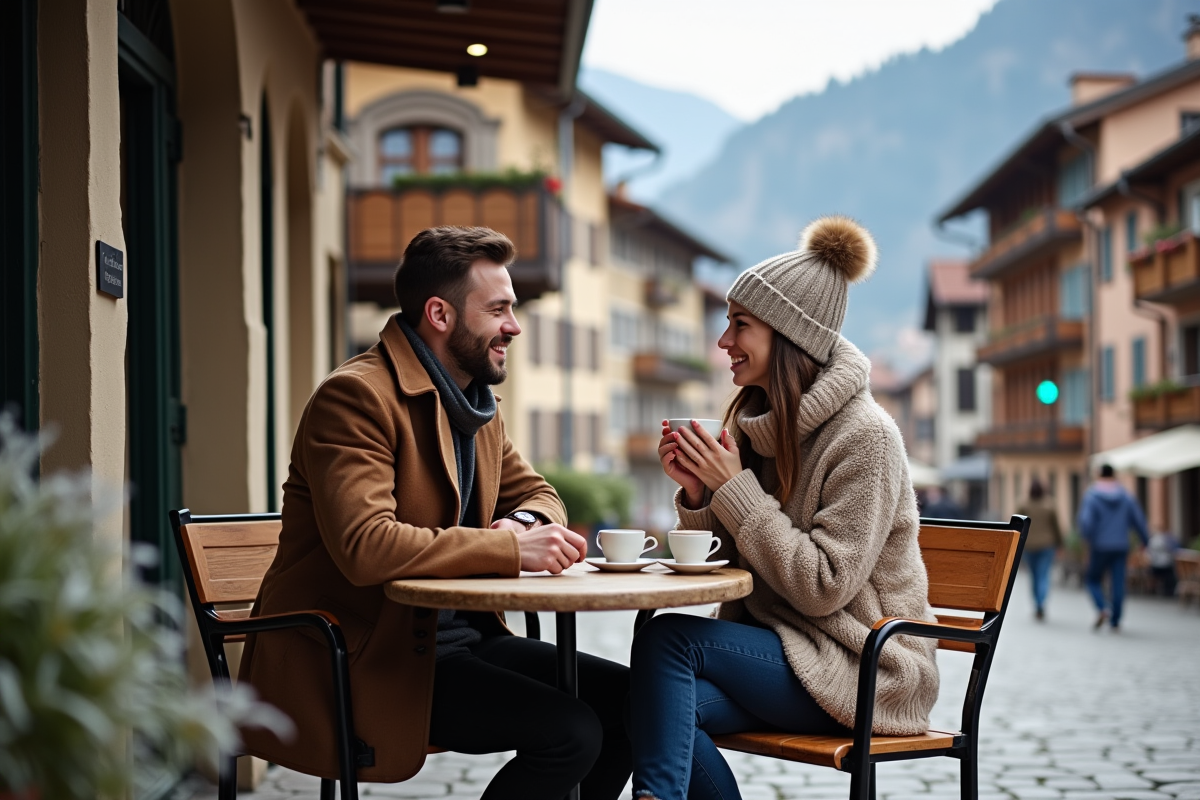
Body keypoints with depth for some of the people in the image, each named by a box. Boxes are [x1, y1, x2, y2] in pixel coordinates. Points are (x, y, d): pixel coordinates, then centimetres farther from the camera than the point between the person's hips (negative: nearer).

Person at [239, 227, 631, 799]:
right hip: (362, 658, -9)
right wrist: (510, 548, -26)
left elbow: (537, 494, 22)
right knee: (569, 731, -23)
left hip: (456, 634, 9)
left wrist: (523, 522, -5)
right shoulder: (357, 396, -16)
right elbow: (364, 547, -28)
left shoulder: (477, 403, 14)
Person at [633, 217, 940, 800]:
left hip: (863, 668, -6)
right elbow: (729, 572, 11)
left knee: (665, 638, -23)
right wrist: (698, 494, -7)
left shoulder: (865, 435, -14)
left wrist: (735, 488, -19)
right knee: (675, 705, -24)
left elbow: (822, 587, -19)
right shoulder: (754, 423, 9)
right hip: (778, 647, 7)